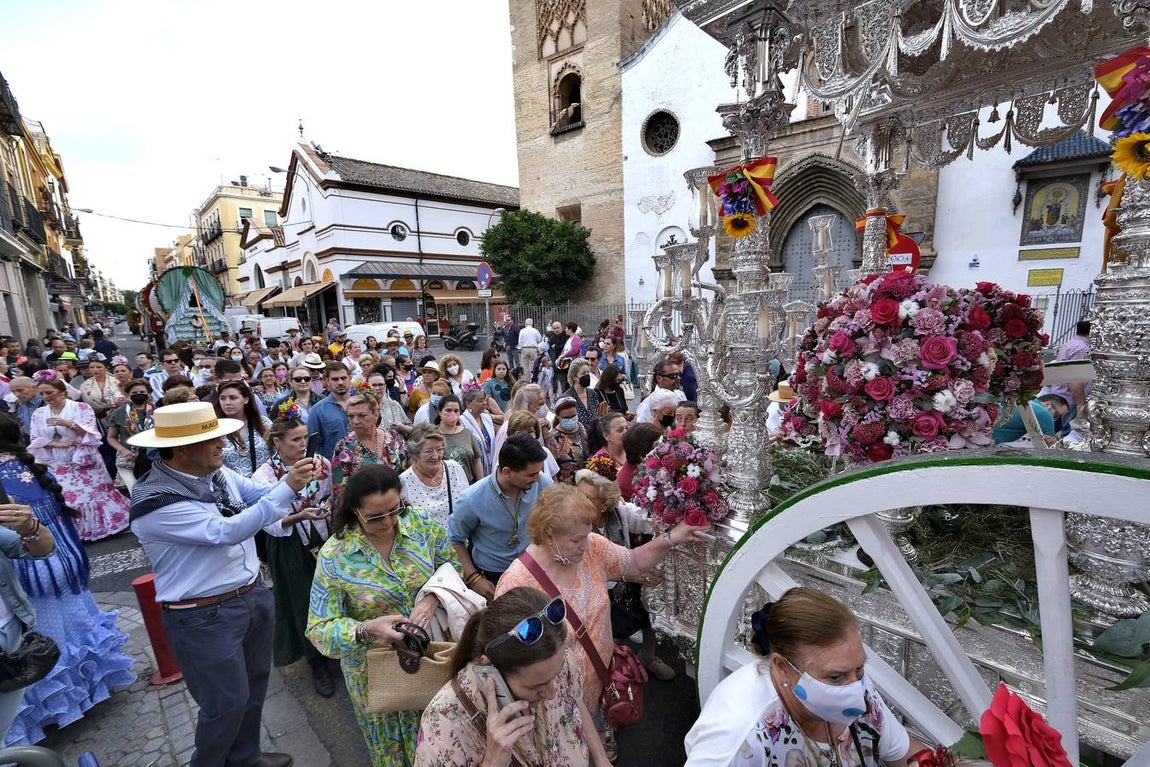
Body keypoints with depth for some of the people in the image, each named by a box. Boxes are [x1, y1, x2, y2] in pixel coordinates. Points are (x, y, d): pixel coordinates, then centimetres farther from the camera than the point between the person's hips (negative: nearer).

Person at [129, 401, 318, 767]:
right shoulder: (156, 503, -25)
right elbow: (228, 531, -31)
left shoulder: (218, 473, -3)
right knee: (227, 702, 11)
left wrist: (296, 478, -17)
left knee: (254, 684, 23)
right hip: (206, 617, -7)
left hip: (253, 595, 7)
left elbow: (263, 495, 4)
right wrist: (288, 488, -32)